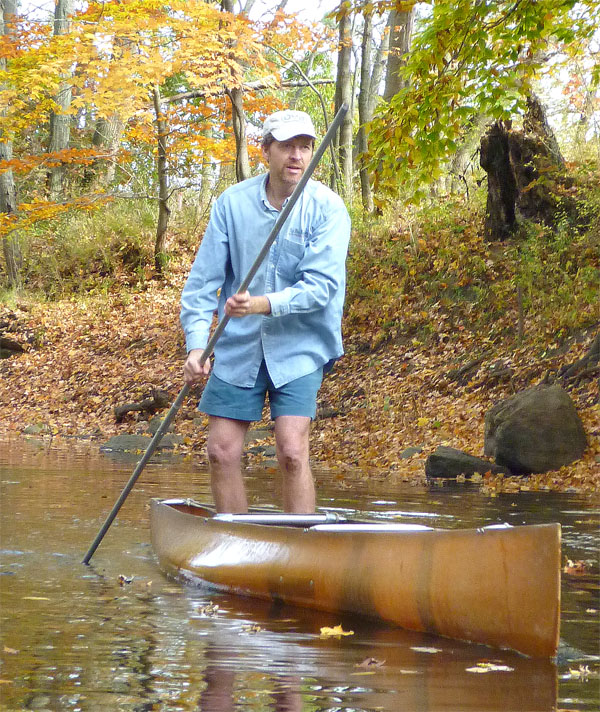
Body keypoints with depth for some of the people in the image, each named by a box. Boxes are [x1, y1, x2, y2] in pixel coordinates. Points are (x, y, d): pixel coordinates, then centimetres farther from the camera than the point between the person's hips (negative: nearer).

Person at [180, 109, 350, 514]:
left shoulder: (327, 208, -8)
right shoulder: (232, 203, -2)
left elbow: (322, 285, -17)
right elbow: (203, 279, -1)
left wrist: (263, 304, -31)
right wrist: (197, 344, -12)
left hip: (298, 347, -3)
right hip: (237, 346, 3)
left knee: (292, 452, -13)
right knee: (222, 451, 2)